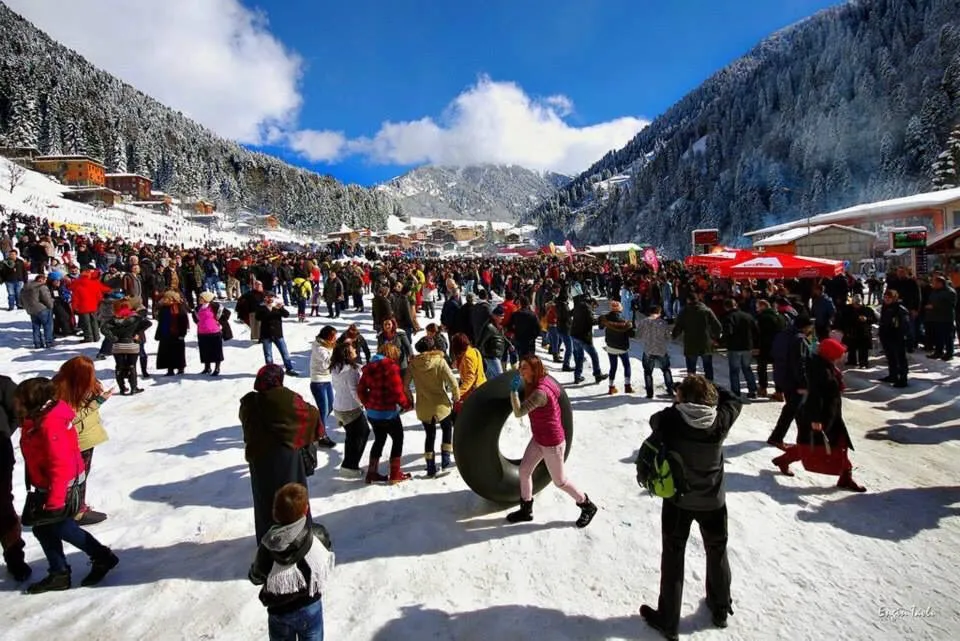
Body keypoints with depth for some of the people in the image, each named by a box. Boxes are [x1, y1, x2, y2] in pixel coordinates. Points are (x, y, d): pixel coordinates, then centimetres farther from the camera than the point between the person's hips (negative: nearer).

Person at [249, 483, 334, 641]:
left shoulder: (268, 548, -26)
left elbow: (255, 577, -7)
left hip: (279, 611, 0)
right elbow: (328, 564, -7)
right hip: (311, 606, 0)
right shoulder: (319, 535, -25)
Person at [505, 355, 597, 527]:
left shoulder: (540, 392, -32)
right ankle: (526, 510, 28)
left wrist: (514, 389, -32)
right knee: (524, 471, 11)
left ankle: (587, 506, 32)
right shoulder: (542, 381, -4)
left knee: (559, 481, 9)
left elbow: (518, 412, -34)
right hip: (538, 439, 9)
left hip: (552, 443, -9)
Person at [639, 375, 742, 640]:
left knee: (672, 558, 12)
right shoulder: (720, 422, -18)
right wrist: (709, 389, 0)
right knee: (717, 553, 24)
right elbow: (735, 400, 2)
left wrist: (678, 406, 7)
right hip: (713, 501, 2)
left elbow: (654, 419, 1)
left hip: (677, 500, -2)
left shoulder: (670, 420, -22)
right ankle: (721, 609, 43)